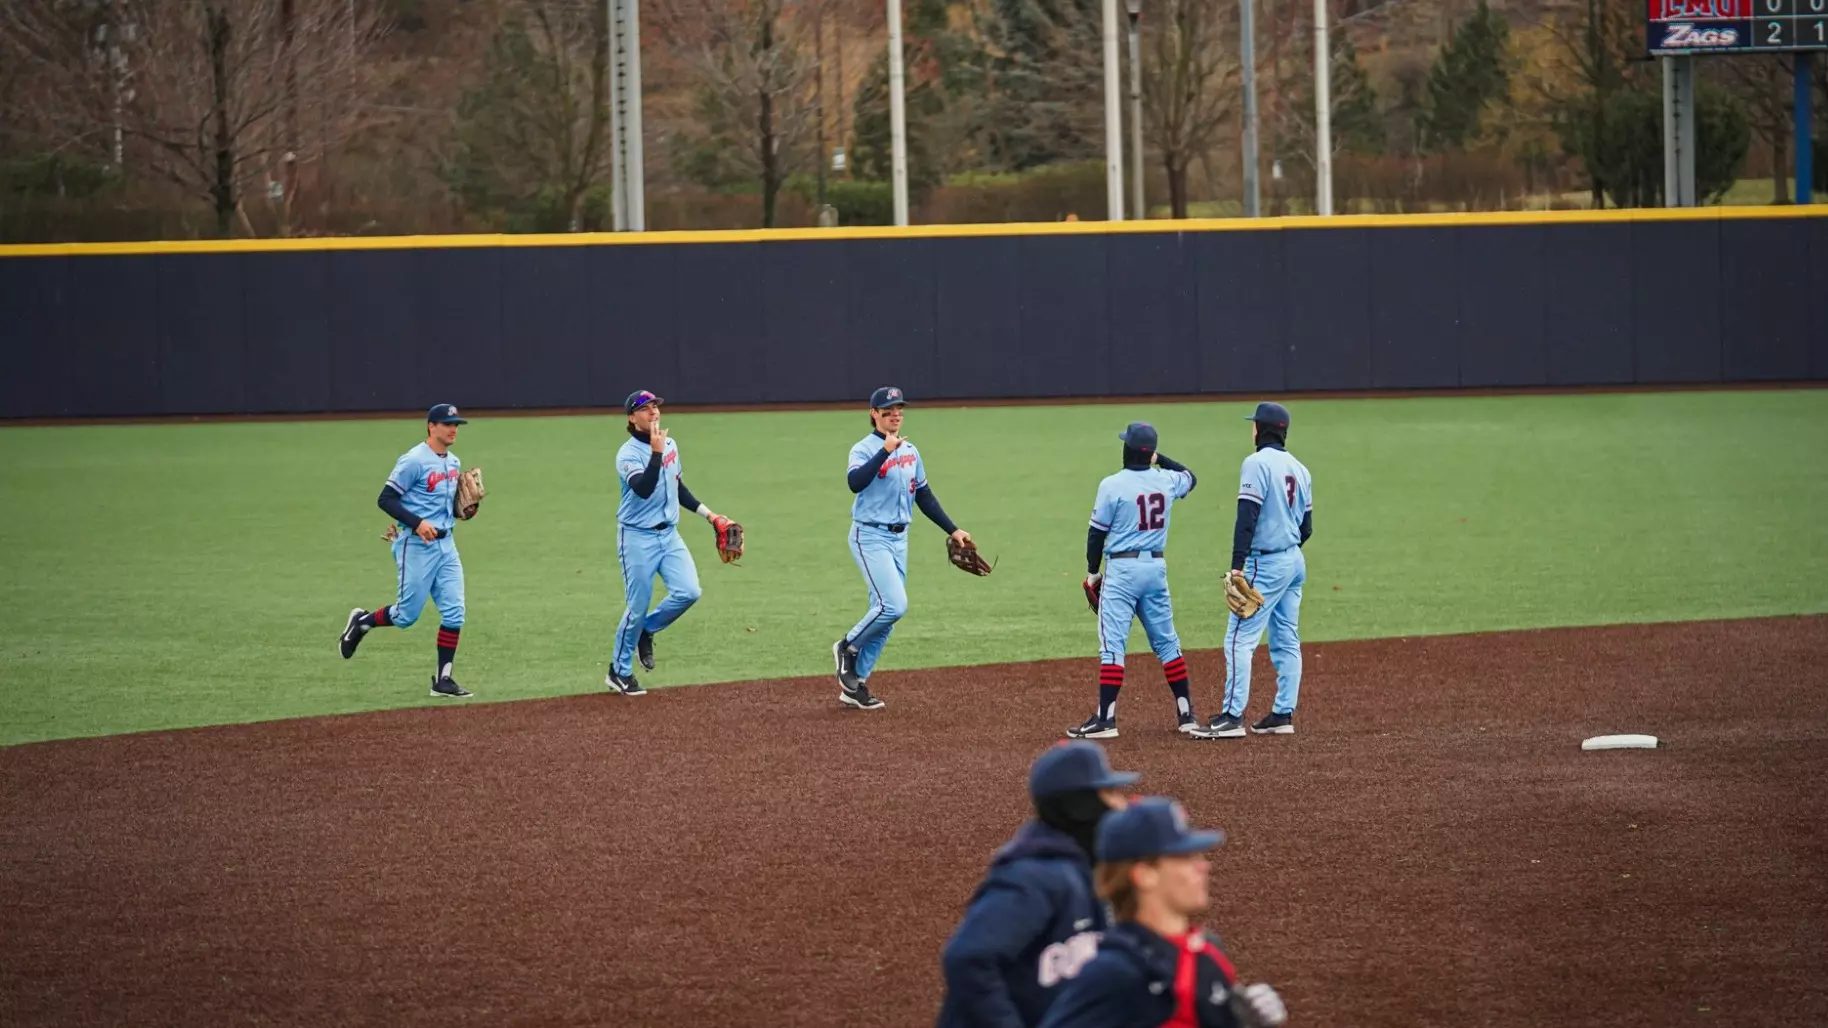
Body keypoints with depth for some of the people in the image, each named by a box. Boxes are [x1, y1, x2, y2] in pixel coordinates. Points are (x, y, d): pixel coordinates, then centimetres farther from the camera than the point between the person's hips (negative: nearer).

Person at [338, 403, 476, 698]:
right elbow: (385, 499, -16)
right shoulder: (414, 461, -14)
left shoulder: (453, 463, 12)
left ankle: (442, 679, 5)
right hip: (416, 546, -7)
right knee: (407, 615, -1)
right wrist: (417, 523, -25)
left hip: (445, 544, 7)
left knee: (454, 612, -1)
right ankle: (362, 622, 27)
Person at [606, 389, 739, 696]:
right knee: (638, 606, -3)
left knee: (689, 592, -9)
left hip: (669, 533, 6)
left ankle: (646, 630, 17)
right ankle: (619, 672, 14)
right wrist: (656, 452, -38)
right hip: (637, 537, -6)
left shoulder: (669, 445, 8)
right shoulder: (628, 455, -16)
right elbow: (644, 489, -33)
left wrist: (709, 514, 18)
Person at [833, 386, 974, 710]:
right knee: (893, 605, -20)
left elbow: (924, 496, 18)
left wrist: (952, 530, 14)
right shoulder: (865, 450, -11)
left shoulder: (910, 451, 11)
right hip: (871, 537, -7)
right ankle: (847, 648, 3)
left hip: (899, 538, 7)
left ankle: (855, 684, 12)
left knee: (885, 614, 5)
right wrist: (886, 450, -35)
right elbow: (855, 482, -31)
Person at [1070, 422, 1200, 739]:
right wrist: (1160, 459, 27)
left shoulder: (1113, 485, -12)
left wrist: (1092, 571, 5)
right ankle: (1186, 713, 17)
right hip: (1156, 568, 5)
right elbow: (1189, 477, 27)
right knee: (1166, 641, 14)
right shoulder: (1166, 481, 2)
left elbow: (1098, 532, -6)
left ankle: (1105, 719, -11)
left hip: (1122, 570, -5)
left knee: (1112, 645, -6)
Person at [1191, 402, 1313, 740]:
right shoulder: (1299, 469, 12)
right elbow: (1306, 528, 15)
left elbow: (1247, 516, -20)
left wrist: (1237, 564, -22)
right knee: (1286, 642, 11)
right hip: (1295, 561, 9)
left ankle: (1232, 716, -14)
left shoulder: (1258, 463, -13)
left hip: (1266, 562, -9)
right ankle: (1283, 714, 12)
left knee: (1240, 638, -9)